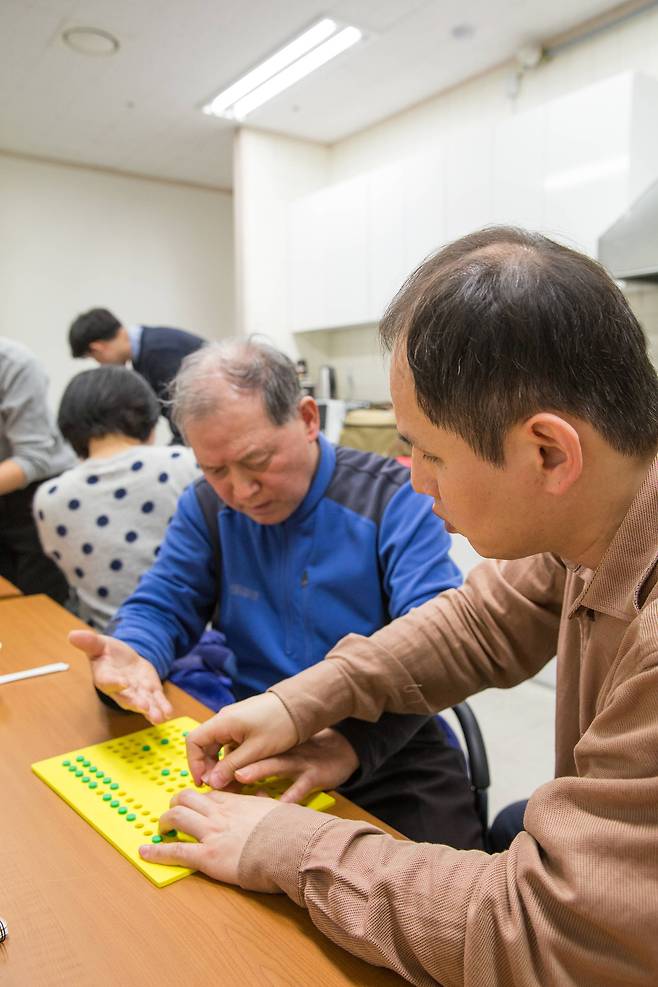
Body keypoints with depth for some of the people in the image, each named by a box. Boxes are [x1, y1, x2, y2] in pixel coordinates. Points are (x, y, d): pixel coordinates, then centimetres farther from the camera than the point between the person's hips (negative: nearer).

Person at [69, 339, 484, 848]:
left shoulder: (395, 498, -12)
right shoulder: (208, 508, 2)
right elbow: (161, 606, 4)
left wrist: (355, 743, -37)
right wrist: (133, 655, -21)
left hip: (390, 751, -2)